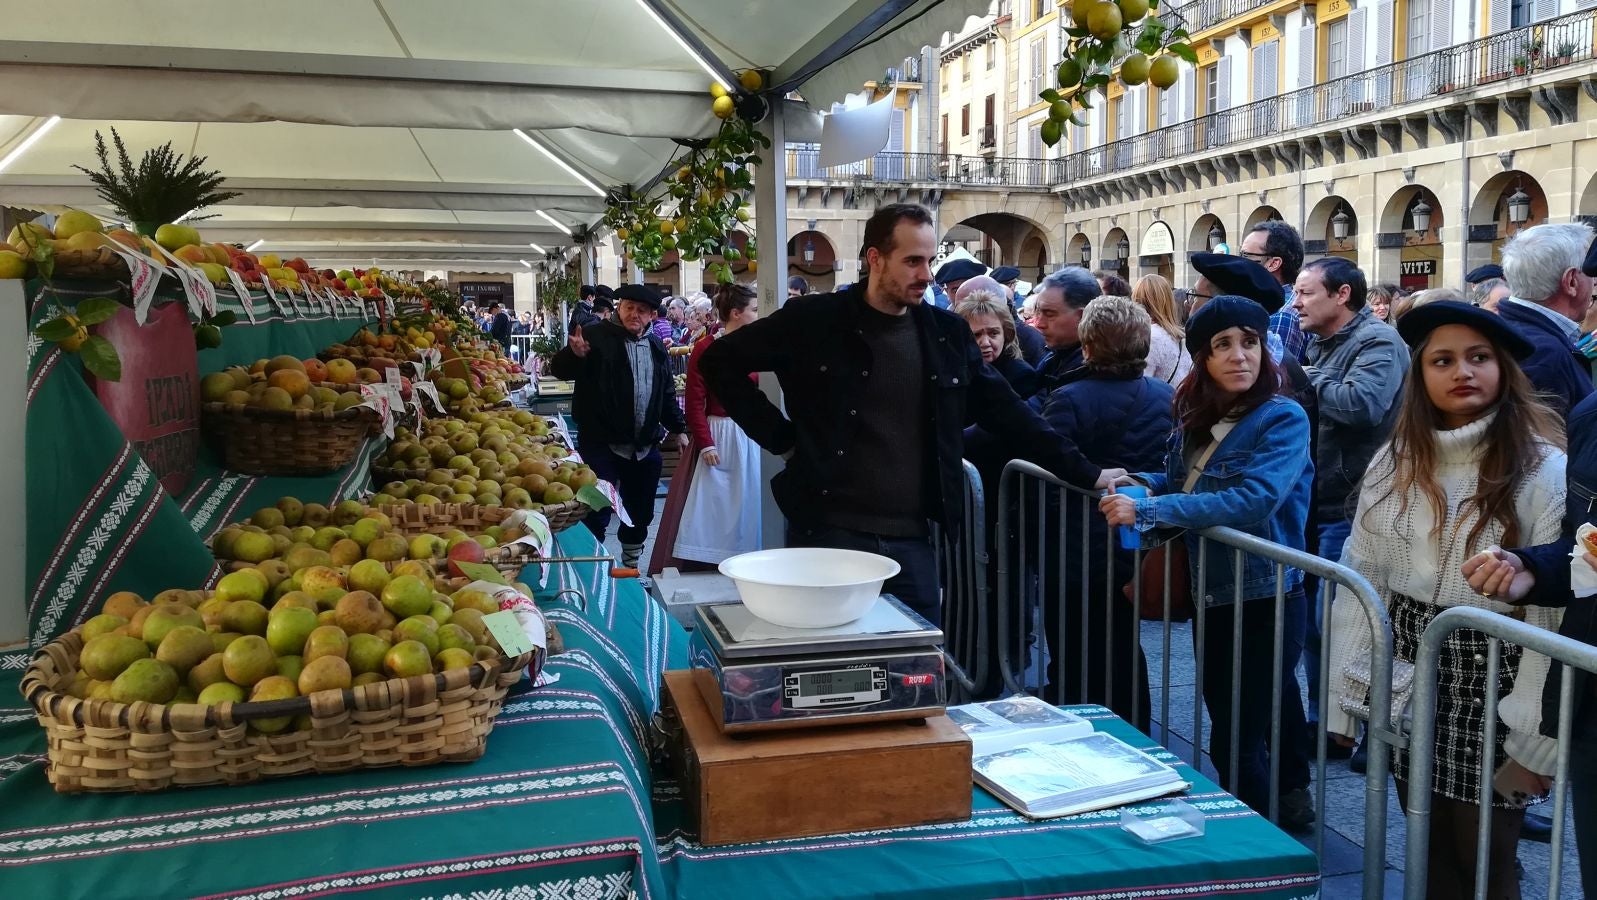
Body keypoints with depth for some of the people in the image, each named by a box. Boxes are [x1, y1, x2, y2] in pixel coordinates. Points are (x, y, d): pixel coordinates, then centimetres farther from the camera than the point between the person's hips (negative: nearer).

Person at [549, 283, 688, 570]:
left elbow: (667, 393, 20)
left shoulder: (657, 347, 12)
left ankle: (631, 565, 34)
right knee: (596, 514, -6)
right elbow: (559, 370, -11)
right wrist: (575, 354, -31)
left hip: (645, 447, 6)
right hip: (601, 444, -5)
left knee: (641, 514, 16)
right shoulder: (597, 336, -5)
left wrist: (678, 429, 16)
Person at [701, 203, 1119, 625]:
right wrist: (780, 436, -4)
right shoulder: (815, 321, -3)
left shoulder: (947, 333, 7)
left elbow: (1006, 412, 11)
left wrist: (1086, 474, 7)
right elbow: (720, 361, 2)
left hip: (911, 540, 4)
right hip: (827, 532, -3)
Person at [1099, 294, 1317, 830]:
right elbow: (1180, 482, 16)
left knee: (1234, 742, -3)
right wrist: (1139, 484, -7)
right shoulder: (1195, 419, 4)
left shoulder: (1283, 419, -16)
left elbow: (1253, 500, -29)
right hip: (1211, 596, 7)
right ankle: (1292, 798, 42)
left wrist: (1146, 510, -30)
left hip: (1264, 600, -7)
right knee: (1228, 721, 21)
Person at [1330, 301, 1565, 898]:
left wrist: (1534, 737, -15)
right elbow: (1362, 578, 4)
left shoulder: (1545, 469, -12)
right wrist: (1343, 694, 2)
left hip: (1491, 676, -4)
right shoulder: (1396, 461, 4)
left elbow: (1555, 612, -14)